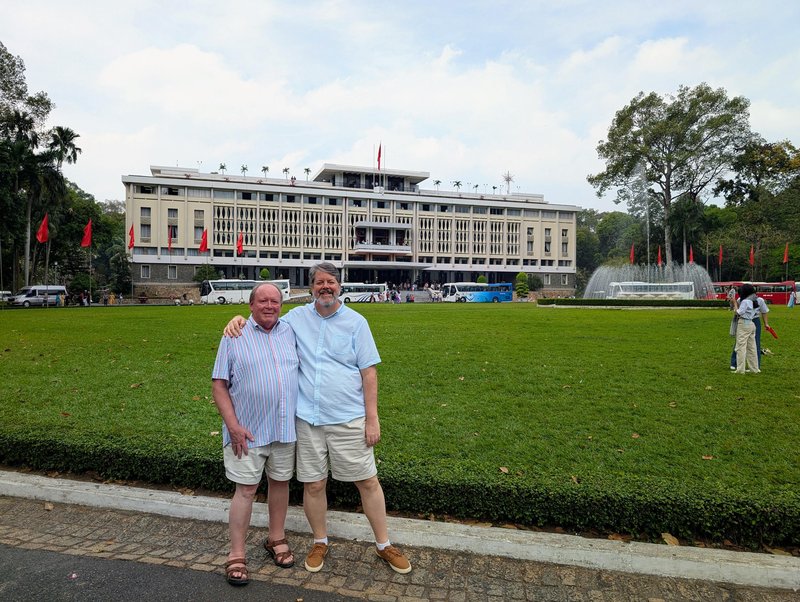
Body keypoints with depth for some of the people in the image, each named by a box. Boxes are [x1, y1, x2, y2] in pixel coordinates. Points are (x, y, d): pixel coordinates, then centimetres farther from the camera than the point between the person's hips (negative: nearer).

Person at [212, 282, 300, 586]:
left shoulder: (290, 332, 3)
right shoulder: (234, 336, -6)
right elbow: (218, 384, -7)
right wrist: (233, 425, -14)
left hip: (285, 427, 3)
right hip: (248, 430, -3)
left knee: (280, 481, 15)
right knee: (246, 489, 4)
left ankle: (276, 539, 34)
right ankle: (237, 556, 18)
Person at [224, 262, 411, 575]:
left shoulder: (355, 322, -2)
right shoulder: (297, 317, 5)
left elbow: (369, 372, -3)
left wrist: (372, 419, -7)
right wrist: (240, 319, -5)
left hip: (348, 419, -2)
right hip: (307, 419, 2)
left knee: (368, 481, 6)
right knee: (313, 485, 12)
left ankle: (384, 546, 25)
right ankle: (320, 542, 36)